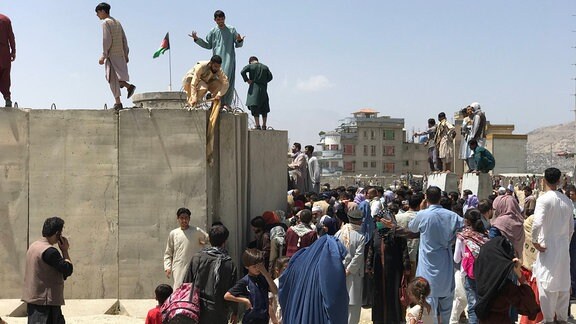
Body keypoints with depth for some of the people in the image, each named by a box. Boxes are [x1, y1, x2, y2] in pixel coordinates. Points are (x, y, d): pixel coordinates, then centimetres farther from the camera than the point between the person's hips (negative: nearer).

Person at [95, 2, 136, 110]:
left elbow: (107, 40, -16)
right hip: (120, 54, 8)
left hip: (111, 55, -8)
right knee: (113, 77, 19)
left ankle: (118, 102, -7)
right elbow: (124, 40, 15)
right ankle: (128, 86, 4)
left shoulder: (105, 22, -7)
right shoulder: (117, 22, 16)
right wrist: (126, 55, 16)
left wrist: (103, 56, -16)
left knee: (112, 78, -5)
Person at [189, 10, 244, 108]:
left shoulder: (231, 30, 7)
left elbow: (238, 45, 9)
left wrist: (240, 40, -14)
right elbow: (208, 45, 19)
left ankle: (227, 103, -8)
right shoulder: (213, 32, 11)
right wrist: (197, 39, 10)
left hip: (229, 59, -1)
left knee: (228, 79, -9)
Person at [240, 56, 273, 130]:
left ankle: (258, 125, -17)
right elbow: (270, 77, 8)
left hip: (254, 89, -4)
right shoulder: (265, 67, 13)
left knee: (254, 108, -7)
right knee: (264, 108, 12)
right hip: (263, 89, 4)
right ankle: (264, 126, 13)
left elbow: (242, 72, -12)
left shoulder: (250, 66, 2)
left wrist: (247, 80, -3)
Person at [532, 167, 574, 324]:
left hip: (548, 247, -6)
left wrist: (534, 240, -12)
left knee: (546, 283, 0)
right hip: (564, 247, 6)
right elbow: (571, 227, 12)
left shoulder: (544, 199, -14)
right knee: (563, 283, 13)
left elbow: (537, 223, -26)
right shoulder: (567, 200, 6)